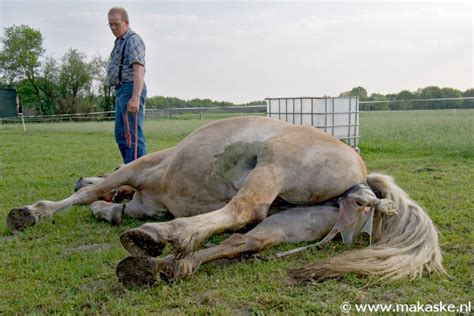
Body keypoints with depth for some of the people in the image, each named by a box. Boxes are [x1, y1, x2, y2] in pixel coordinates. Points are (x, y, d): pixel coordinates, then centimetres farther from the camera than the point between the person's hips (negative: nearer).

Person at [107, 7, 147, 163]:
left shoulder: (133, 40, -9)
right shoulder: (120, 41, 22)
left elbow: (139, 70, -22)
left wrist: (135, 98, -33)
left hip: (130, 90, -11)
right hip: (121, 91, 11)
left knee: (134, 135, -11)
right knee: (121, 135, 13)